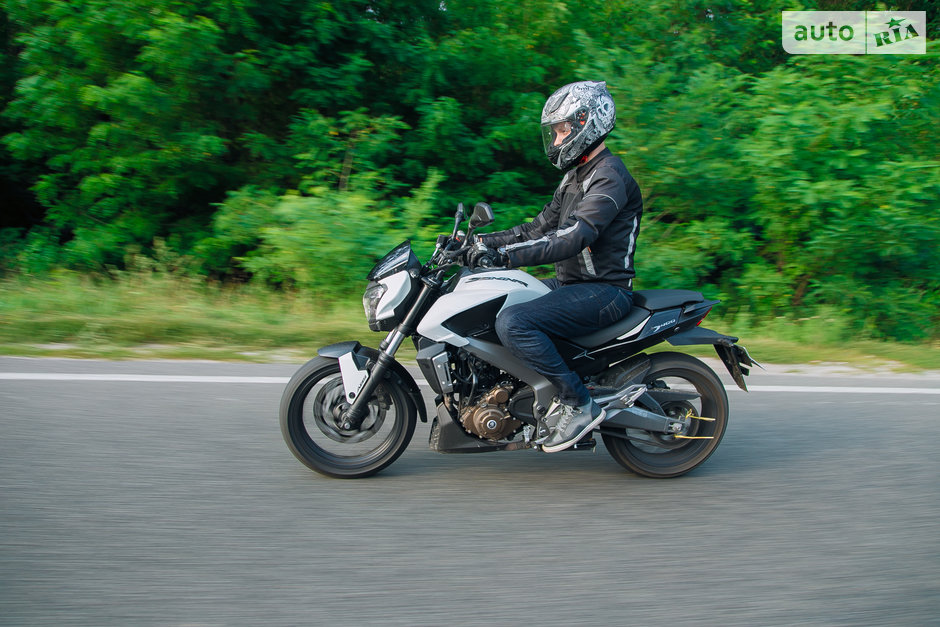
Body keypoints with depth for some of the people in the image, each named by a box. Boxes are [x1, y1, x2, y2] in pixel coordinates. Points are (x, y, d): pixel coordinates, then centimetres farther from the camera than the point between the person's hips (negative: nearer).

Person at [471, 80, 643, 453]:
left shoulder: (610, 177, -15)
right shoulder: (577, 175, 18)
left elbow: (573, 237, -29)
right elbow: (539, 229, 17)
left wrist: (507, 255, -37)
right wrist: (483, 241, 7)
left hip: (604, 291, -11)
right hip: (572, 284, 11)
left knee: (513, 323, -29)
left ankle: (579, 405, -19)